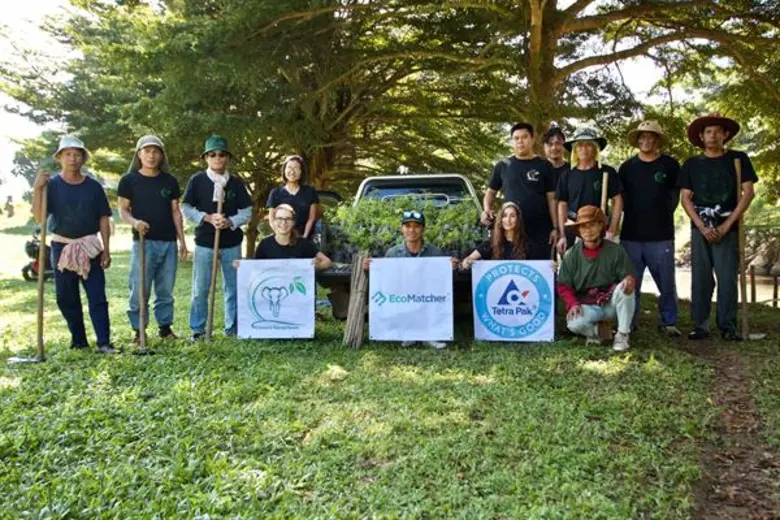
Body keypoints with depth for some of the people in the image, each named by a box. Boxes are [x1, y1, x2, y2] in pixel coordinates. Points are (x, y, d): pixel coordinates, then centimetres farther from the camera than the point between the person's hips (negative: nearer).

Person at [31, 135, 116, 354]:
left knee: (97, 297, -4)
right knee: (66, 298, 8)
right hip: (62, 248, 1)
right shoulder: (52, 185, -1)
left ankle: (104, 343, -4)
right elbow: (40, 218, -9)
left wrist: (106, 250, -1)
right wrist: (37, 189, -20)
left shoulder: (93, 186, 2)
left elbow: (103, 219, 4)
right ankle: (78, 340, 20)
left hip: (90, 249, -1)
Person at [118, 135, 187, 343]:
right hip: (143, 242, -3)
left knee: (165, 289, 9)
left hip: (168, 242, 3)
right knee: (140, 289, -3)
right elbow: (123, 210, 2)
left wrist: (182, 241, 6)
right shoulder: (129, 180, 1)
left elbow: (175, 211, 11)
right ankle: (139, 330, 8)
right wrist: (134, 221, -20)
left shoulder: (169, 181, 9)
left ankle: (165, 326, 19)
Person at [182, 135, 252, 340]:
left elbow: (247, 212, 3)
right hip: (204, 242, -2)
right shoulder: (197, 180, 0)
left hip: (232, 243, 2)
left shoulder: (236, 183, 5)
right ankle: (197, 329, 15)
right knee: (200, 289, 3)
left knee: (233, 287, 9)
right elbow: (186, 209, 0)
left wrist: (230, 221, -15)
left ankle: (232, 328, 20)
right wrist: (207, 218, -15)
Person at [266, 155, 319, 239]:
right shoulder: (275, 193, 6)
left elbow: (311, 218, 5)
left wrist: (304, 237, -7)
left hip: (302, 238, 0)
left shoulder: (310, 192, 6)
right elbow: (272, 219, 5)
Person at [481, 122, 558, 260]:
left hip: (540, 231, -1)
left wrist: (555, 227, -3)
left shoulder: (543, 166, 4)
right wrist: (486, 210, -5)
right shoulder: (503, 165, 7)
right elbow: (491, 192, 15)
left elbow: (551, 198, 3)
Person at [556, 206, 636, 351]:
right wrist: (573, 304, -19)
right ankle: (598, 330, 5)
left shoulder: (616, 251, -4)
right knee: (574, 324, -32)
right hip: (586, 305, -1)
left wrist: (629, 280, -30)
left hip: (611, 302, 1)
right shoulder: (571, 255, -3)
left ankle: (622, 334, -13)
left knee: (625, 289, -32)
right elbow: (563, 285, -1)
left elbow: (629, 276, -4)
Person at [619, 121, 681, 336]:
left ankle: (669, 322, 13)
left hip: (661, 236, -1)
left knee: (666, 282, 1)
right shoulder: (627, 167, 11)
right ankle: (628, 323, 12)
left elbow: (675, 196, 9)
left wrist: (663, 214, 2)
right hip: (631, 235, 1)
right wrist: (632, 215, 5)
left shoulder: (670, 165, 6)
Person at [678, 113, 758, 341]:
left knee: (727, 278, -3)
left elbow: (748, 193, -1)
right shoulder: (692, 164, 8)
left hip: (728, 228, -1)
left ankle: (728, 326, 5)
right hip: (700, 229, 1)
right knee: (700, 278, 1)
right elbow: (685, 198, 4)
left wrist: (726, 225, -8)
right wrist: (702, 227, -8)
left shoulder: (738, 159, 4)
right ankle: (700, 325, 7)